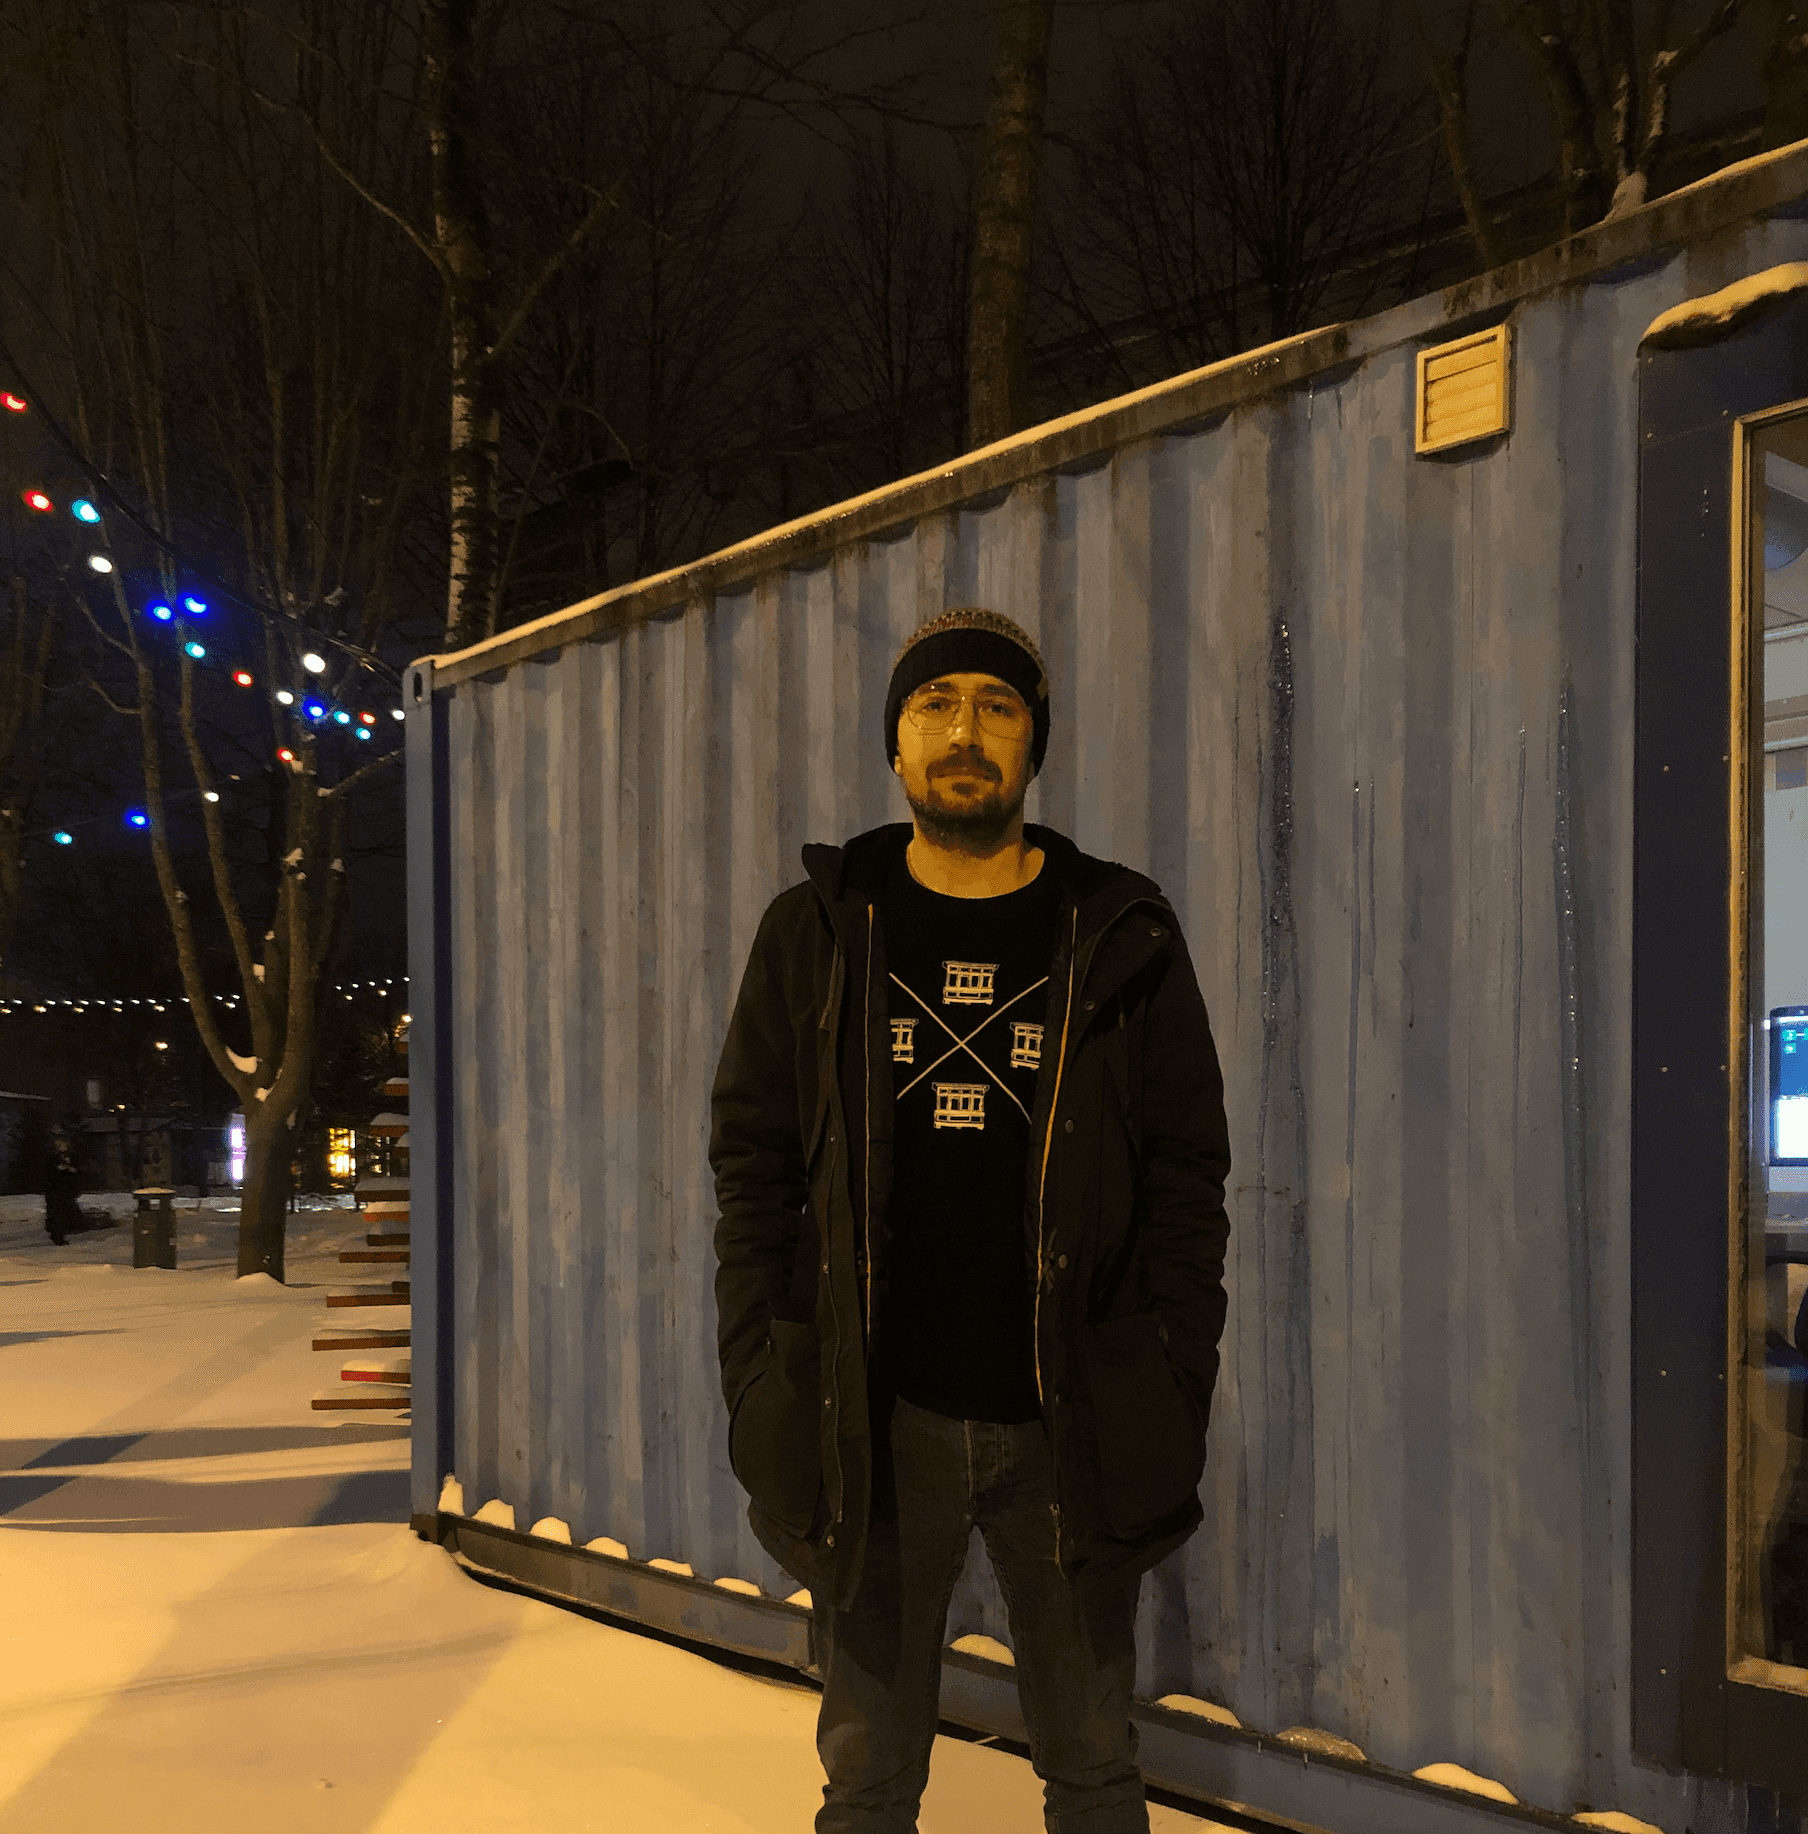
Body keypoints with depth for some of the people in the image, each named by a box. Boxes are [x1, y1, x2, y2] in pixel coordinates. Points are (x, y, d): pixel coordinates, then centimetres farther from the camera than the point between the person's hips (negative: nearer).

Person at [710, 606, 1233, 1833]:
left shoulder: (1122, 939, 2)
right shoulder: (817, 934, 4)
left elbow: (1188, 1173, 2)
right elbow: (752, 1163, 5)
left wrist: (1177, 1391, -5)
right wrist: (759, 1383, -3)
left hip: (1071, 1429, 0)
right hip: (874, 1424, 1)